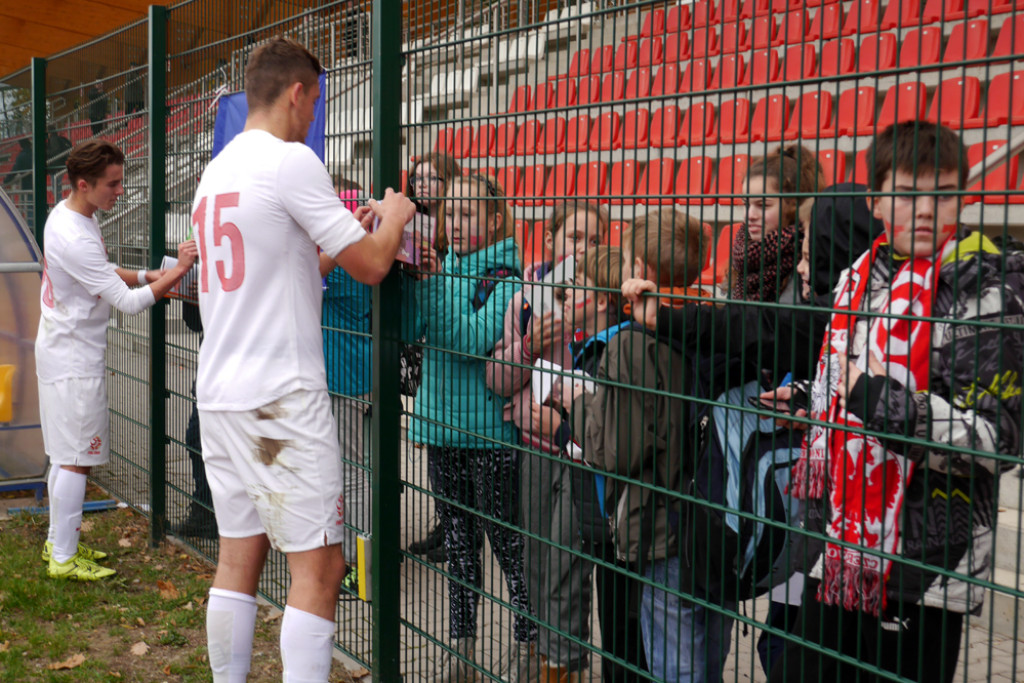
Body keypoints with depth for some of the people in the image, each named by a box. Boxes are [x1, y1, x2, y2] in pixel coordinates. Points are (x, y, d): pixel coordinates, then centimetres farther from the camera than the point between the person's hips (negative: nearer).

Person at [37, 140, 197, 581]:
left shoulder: (66, 215, 6)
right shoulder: (76, 238, -26)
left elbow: (100, 273, 20)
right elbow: (129, 302, -26)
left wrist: (147, 275, 5)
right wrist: (180, 270, -23)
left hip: (58, 349, 10)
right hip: (74, 358, -10)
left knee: (64, 455, 18)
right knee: (77, 459, -4)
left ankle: (58, 541, 28)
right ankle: (63, 558, 3)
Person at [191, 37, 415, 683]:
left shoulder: (215, 173, 16)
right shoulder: (292, 161, -11)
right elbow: (372, 266, -8)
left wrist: (355, 231, 26)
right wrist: (392, 218, 12)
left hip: (220, 394, 9)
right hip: (282, 399, -8)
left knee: (239, 558, 14)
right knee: (320, 568, -3)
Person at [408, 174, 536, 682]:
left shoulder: (506, 277, -9)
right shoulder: (444, 266, 9)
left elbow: (473, 340, -22)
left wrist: (433, 280, -22)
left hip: (492, 431, -6)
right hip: (442, 424, 6)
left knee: (506, 539, 2)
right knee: (457, 540, 13)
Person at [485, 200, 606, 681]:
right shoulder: (526, 299, 5)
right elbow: (497, 381, 5)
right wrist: (527, 347, -12)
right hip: (534, 446, 4)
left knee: (566, 565, -6)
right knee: (537, 561, 13)